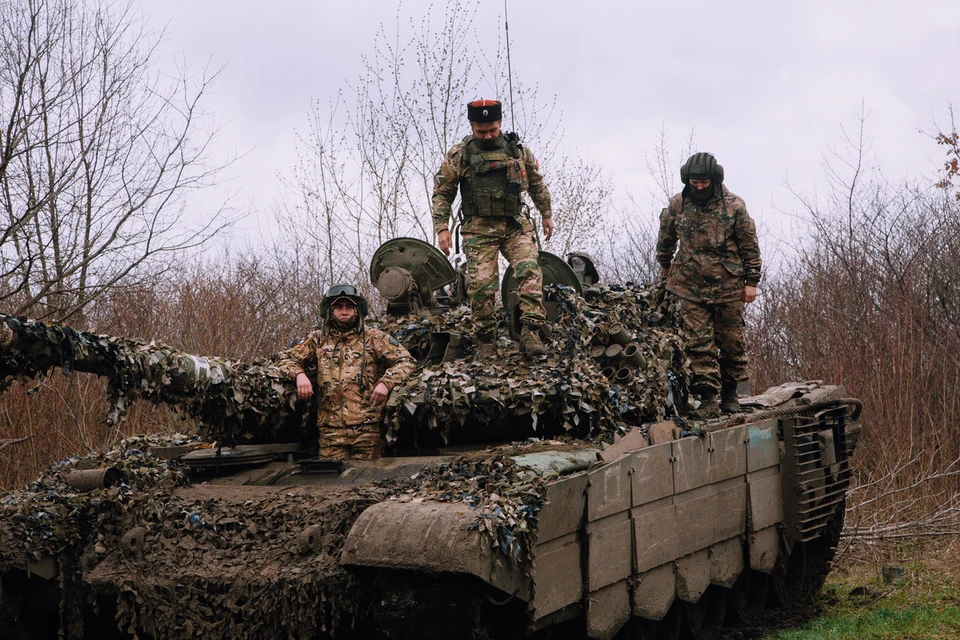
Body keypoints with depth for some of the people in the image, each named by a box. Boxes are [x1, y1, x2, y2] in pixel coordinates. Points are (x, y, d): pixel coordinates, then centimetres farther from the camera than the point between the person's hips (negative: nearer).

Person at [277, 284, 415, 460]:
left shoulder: (373, 338, 9)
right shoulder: (319, 340, 16)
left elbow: (405, 361, 4)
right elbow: (288, 358, 19)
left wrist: (386, 383, -14)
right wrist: (299, 374, -4)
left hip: (367, 425, -2)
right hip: (330, 427, 2)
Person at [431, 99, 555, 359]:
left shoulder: (518, 150, 7)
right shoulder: (460, 154, 0)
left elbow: (536, 184, 21)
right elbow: (442, 193, 2)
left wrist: (546, 215, 24)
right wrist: (442, 228, -6)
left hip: (516, 225, 2)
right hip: (479, 230, -2)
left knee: (529, 270, -19)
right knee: (481, 285, -8)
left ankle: (530, 333, -22)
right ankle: (486, 342, 6)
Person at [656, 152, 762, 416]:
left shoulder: (734, 205, -4)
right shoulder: (677, 205, 1)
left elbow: (749, 245, 2)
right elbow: (665, 238, 19)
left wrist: (751, 281, 1)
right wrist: (666, 267, 29)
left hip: (728, 286, -1)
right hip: (691, 287, 1)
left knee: (732, 341, 6)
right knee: (699, 344, -5)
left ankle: (730, 392, 20)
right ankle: (707, 398, -5)